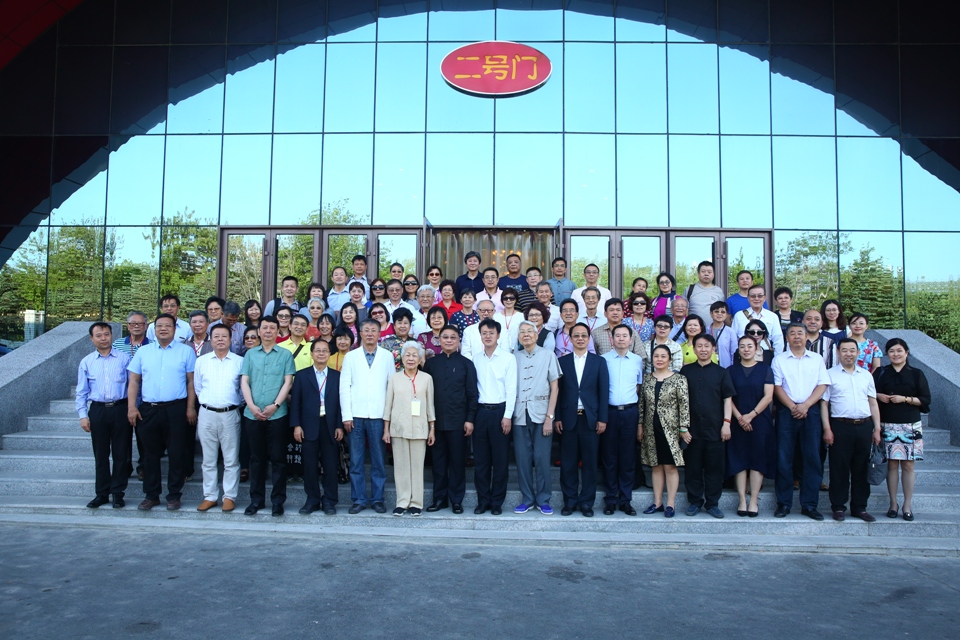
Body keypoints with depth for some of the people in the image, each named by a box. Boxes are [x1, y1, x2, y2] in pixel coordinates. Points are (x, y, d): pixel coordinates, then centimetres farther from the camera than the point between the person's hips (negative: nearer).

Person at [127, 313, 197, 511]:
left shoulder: (186, 351, 2)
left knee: (177, 454, 3)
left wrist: (191, 408, -7)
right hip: (148, 410, 3)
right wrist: (131, 407, -1)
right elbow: (134, 381, 8)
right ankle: (151, 495, 21)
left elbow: (191, 381, 0)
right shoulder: (143, 351, 10)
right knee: (150, 454, 10)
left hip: (176, 409, -3)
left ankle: (174, 495, 13)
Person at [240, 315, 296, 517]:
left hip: (277, 415, -2)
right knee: (256, 458, 10)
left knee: (278, 458, 2)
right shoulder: (250, 354, 10)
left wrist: (275, 405, -13)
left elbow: (288, 382, -2)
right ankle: (256, 499, 19)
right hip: (252, 415, 2)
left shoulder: (285, 354, 4)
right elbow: (244, 381, 5)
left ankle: (278, 500, 10)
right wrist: (251, 406, -8)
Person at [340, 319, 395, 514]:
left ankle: (377, 499, 14)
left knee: (379, 460, 4)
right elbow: (344, 387, 4)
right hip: (356, 415, 1)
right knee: (356, 460, 4)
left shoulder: (387, 356, 7)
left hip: (379, 415, 0)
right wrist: (346, 415, -4)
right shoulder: (350, 357, 8)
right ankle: (359, 499, 14)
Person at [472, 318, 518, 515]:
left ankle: (497, 501, 14)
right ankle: (483, 500, 17)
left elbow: (511, 389, -3)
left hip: (500, 411, -3)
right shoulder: (475, 358, 7)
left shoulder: (508, 358, -1)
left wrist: (507, 416, -9)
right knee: (480, 458, 7)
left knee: (500, 459, 3)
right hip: (480, 411, 3)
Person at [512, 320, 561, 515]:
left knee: (541, 458, -2)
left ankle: (543, 500, 11)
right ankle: (527, 499, 16)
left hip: (541, 414, -2)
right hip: (520, 415, 2)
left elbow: (554, 387, 1)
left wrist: (550, 416, -6)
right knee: (523, 459, 4)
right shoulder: (514, 358, 9)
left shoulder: (548, 355, 3)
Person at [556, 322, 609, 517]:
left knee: (589, 463, 4)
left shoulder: (599, 362, 7)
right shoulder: (562, 361, 7)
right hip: (568, 419, 0)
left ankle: (586, 502, 14)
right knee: (568, 463, 4)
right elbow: (557, 391, 4)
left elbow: (604, 391, 3)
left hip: (591, 419, 0)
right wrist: (557, 418, -3)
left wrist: (602, 419, -4)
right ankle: (570, 501, 15)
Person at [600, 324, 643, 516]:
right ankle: (611, 499, 12)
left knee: (628, 456, 5)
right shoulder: (603, 359, 1)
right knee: (609, 456, 3)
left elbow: (640, 386, 14)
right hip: (609, 411, -1)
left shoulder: (637, 360, 8)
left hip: (630, 412, 2)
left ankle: (625, 499, 14)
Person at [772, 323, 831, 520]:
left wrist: (805, 405, -10)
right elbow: (777, 387, 1)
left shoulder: (817, 359, 11)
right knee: (784, 458, -1)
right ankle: (784, 503, 6)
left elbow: (822, 385, 2)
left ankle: (809, 504, 7)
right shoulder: (779, 359, 8)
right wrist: (793, 407, -10)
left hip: (811, 411, 1)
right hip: (787, 411, -1)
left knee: (812, 458, 0)